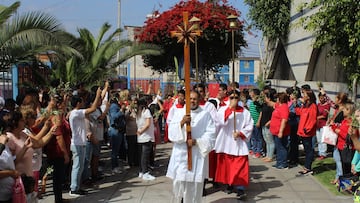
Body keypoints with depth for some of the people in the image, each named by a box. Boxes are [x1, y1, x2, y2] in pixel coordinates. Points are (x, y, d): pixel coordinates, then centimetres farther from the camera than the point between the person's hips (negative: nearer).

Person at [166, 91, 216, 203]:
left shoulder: (205, 115, 5)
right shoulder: (179, 112, 8)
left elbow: (210, 135, -1)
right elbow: (172, 132, -2)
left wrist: (196, 141, -14)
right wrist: (182, 122, -18)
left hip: (198, 155, -1)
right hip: (180, 155, 1)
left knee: (194, 185, 3)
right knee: (178, 183, 0)